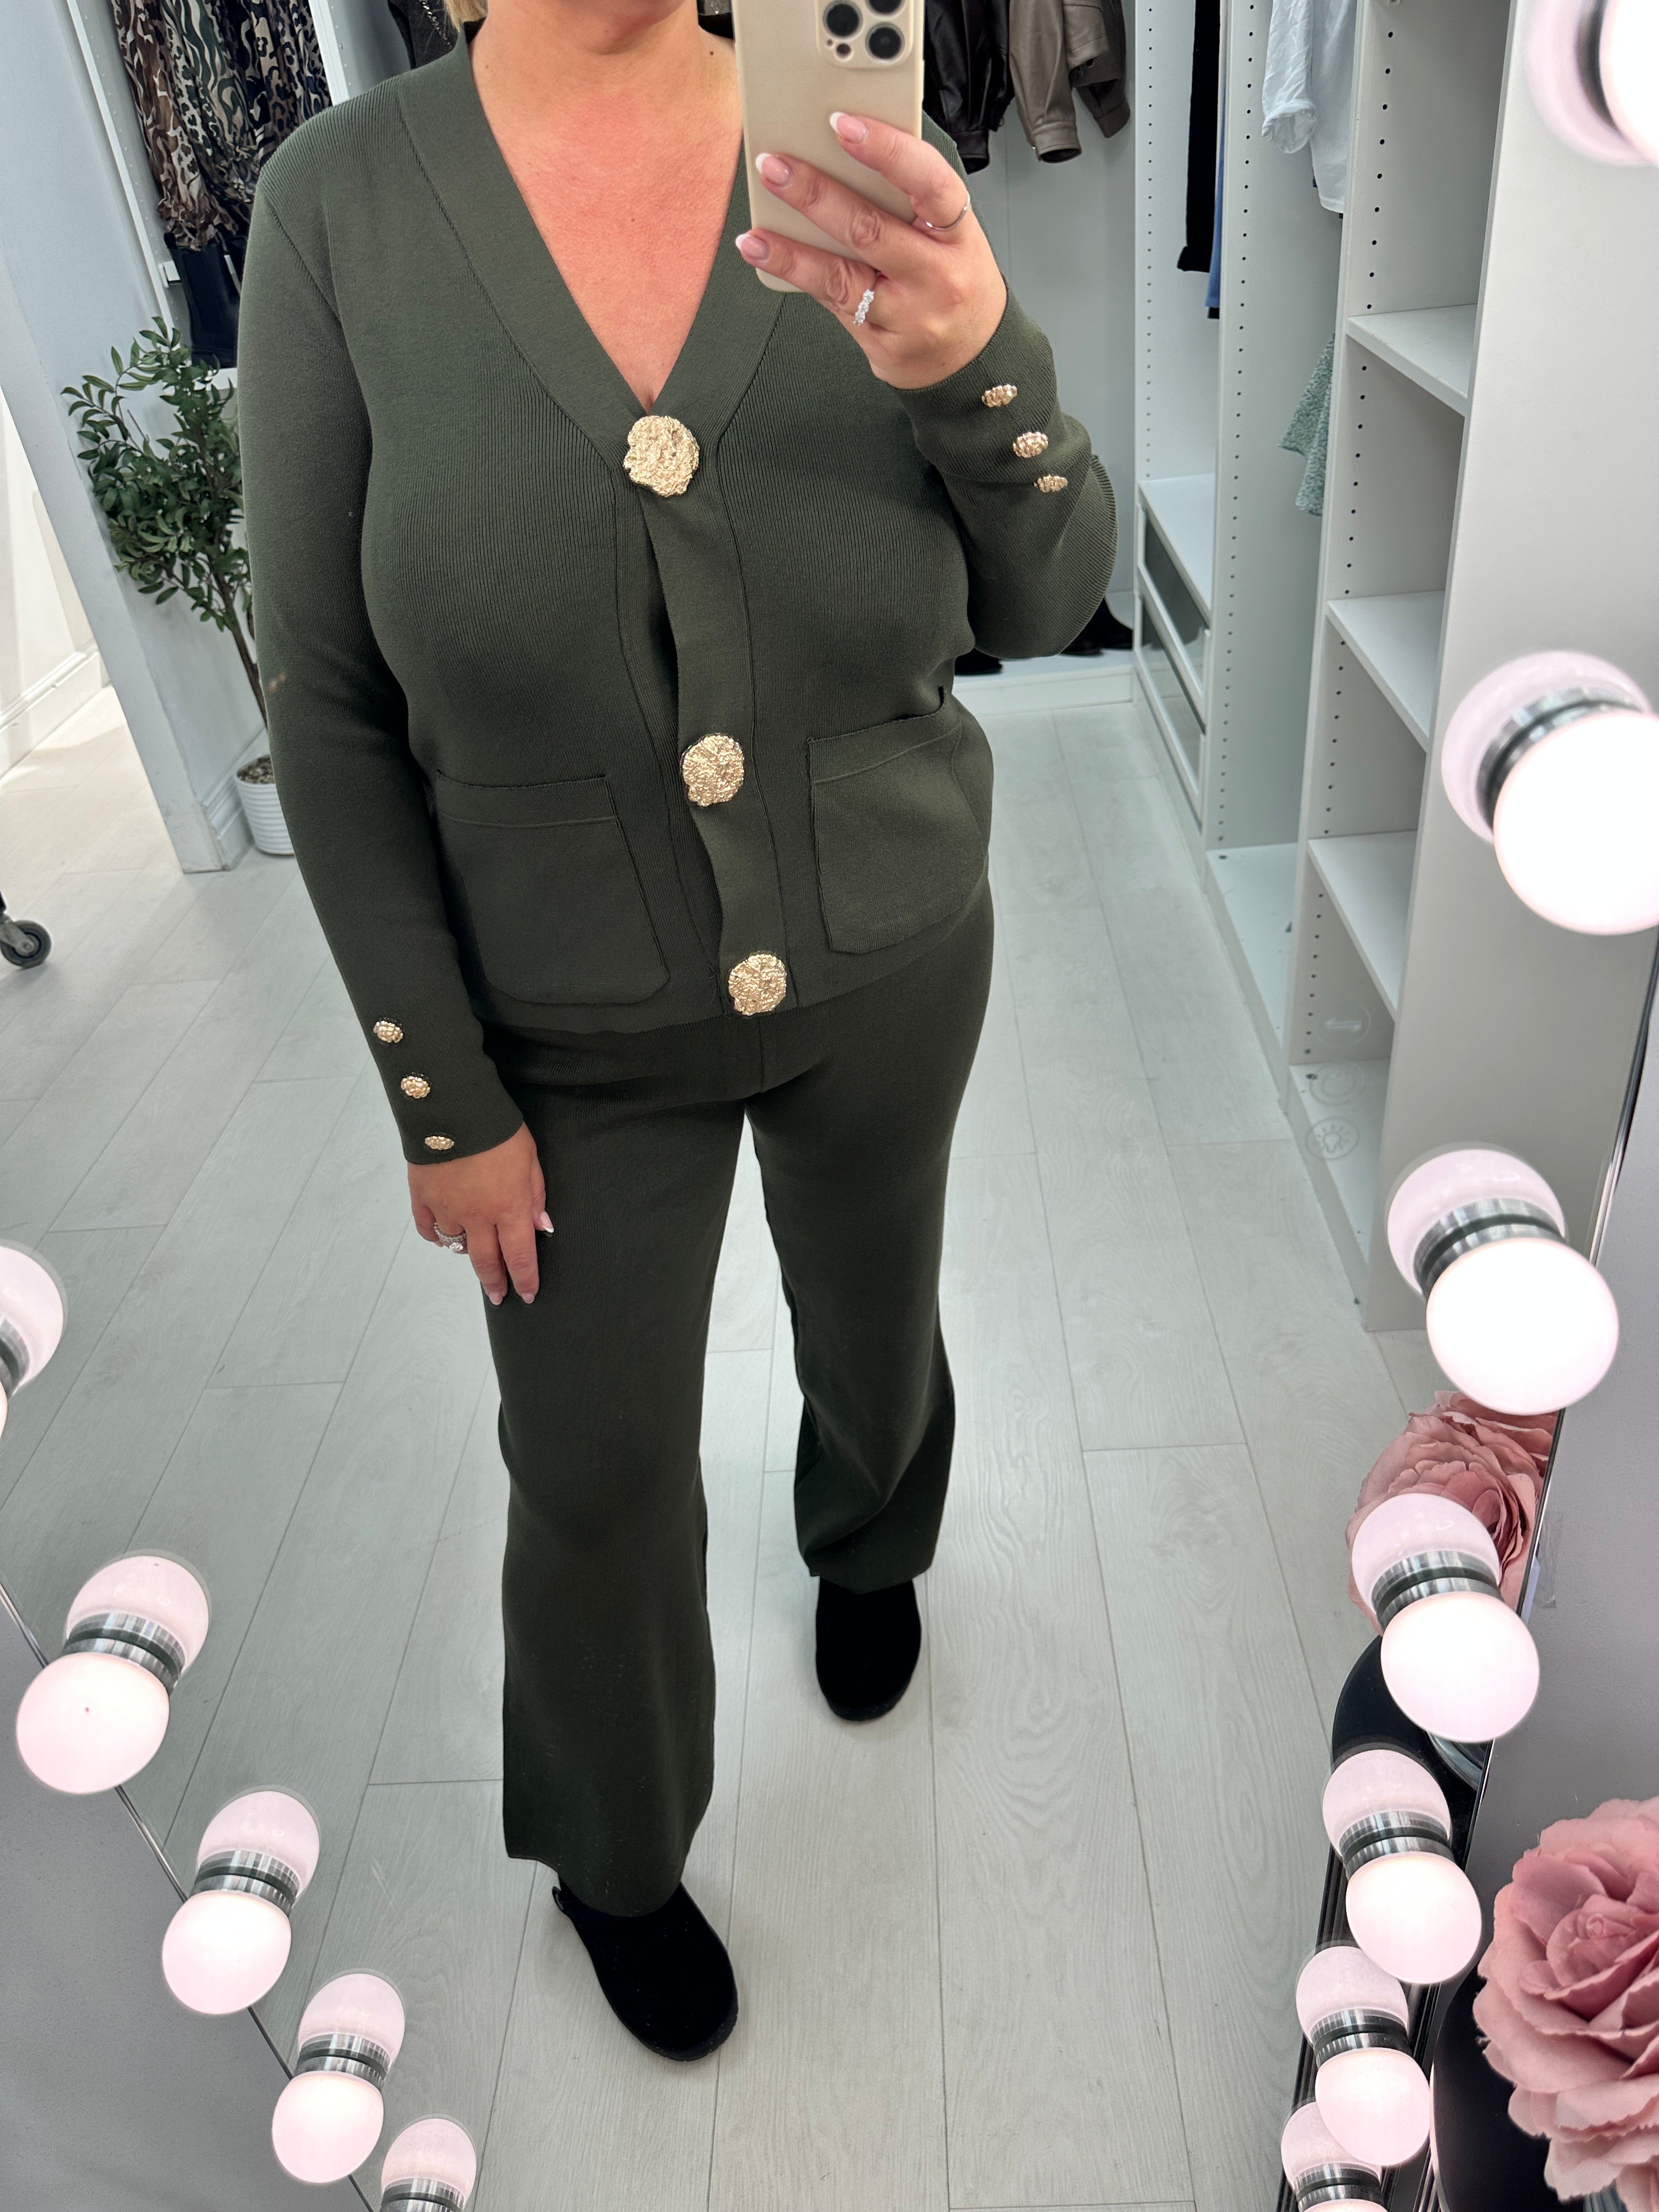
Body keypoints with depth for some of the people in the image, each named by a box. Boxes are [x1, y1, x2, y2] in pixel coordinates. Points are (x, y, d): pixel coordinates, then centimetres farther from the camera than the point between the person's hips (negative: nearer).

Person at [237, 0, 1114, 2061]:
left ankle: (867, 1549, 63)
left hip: (888, 967, 2)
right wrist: (443, 1097, -8)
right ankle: (613, 1858, 44)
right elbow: (333, 706, -9)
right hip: (575, 1020, -1)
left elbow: (1040, 602, -10)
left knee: (874, 1327, 25)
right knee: (596, 1472, 12)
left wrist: (975, 361, -32)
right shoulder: (343, 205, -13)